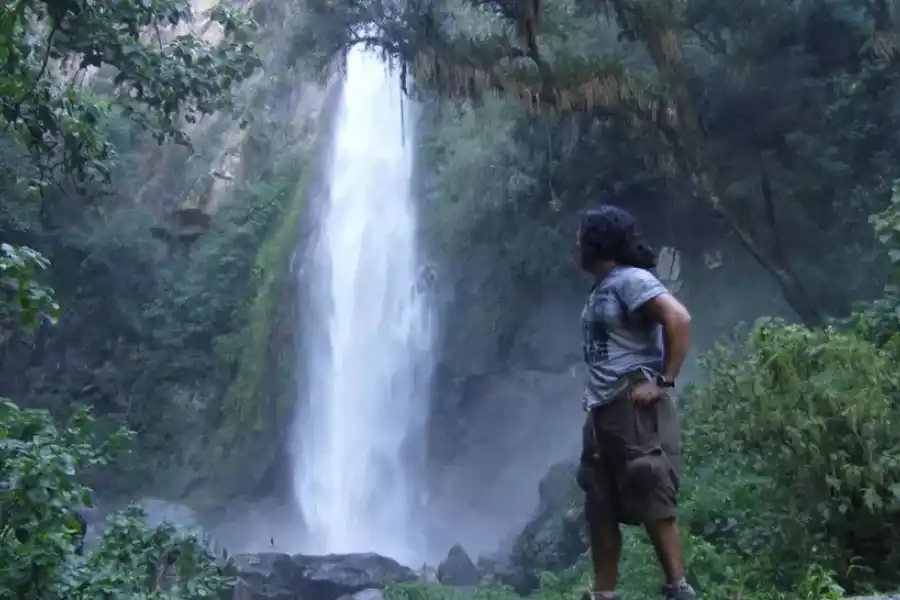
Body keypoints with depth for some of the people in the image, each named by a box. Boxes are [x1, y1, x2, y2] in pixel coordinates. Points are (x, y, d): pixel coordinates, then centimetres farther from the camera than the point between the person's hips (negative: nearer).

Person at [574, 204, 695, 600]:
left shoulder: (632, 280, -10)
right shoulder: (602, 288, 18)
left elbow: (679, 319, -22)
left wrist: (663, 382, -22)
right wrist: (592, 396, 15)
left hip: (636, 409, -10)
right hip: (603, 411, 10)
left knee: (653, 503, -5)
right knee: (600, 508, 10)